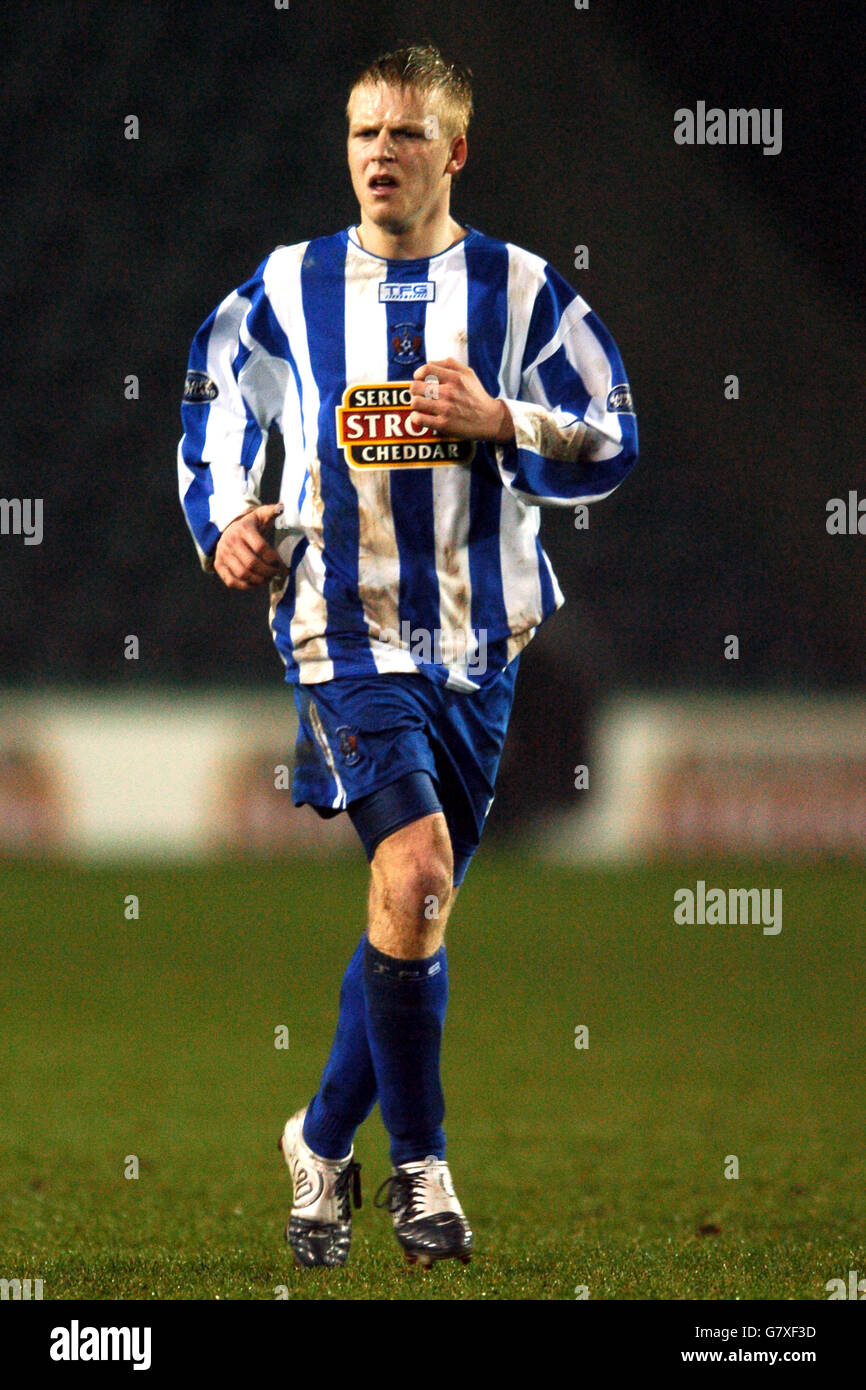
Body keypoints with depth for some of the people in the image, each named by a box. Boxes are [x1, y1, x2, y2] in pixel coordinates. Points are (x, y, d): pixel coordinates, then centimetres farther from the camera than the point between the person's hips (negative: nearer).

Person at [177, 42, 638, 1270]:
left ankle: (324, 1142, 29)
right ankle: (419, 1161, -9)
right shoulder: (288, 290, 3)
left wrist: (497, 419, -15)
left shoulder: (520, 291, 2)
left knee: (418, 913, 9)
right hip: (344, 628, -2)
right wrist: (227, 523, -2)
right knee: (414, 871, -21)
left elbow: (611, 446, 2)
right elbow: (216, 417, 16)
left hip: (478, 640, 2)